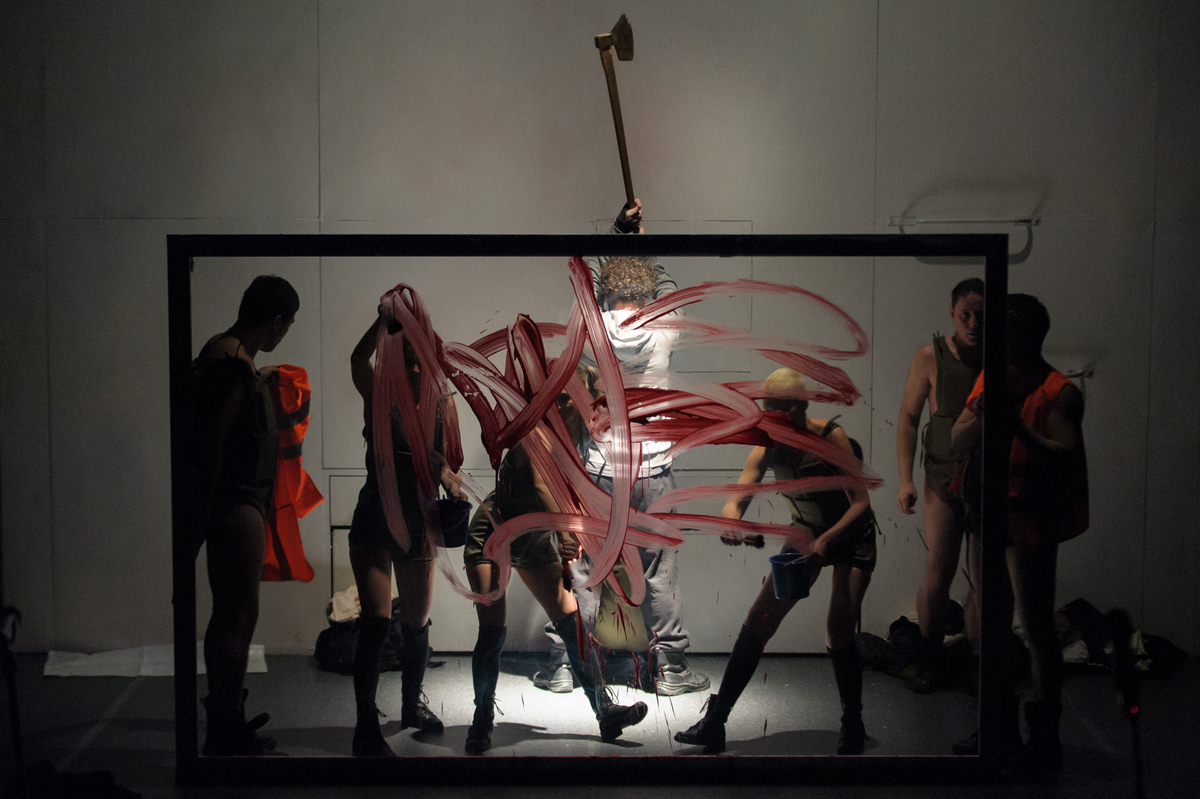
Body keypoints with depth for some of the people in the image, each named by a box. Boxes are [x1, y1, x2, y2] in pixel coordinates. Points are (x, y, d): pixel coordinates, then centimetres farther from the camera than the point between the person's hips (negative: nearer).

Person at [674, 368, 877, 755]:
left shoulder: (831, 436, -24)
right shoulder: (766, 449, -13)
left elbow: (861, 502, -25)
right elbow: (736, 500, -22)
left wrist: (826, 540, -39)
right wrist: (730, 523, -46)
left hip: (851, 533, -4)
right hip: (806, 535, 4)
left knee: (838, 632, -14)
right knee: (759, 619, -6)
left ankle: (853, 725, 9)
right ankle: (715, 722, -3)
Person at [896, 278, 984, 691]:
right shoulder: (930, 357, -5)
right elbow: (909, 417, -1)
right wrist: (906, 479, -8)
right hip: (945, 481, -1)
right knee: (938, 572, -3)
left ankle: (977, 655, 18)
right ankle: (930, 660, 11)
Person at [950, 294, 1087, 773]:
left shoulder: (1058, 392, -10)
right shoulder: (990, 379, 10)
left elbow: (1065, 458, -20)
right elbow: (959, 443, 5)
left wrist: (1018, 425, -33)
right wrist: (980, 414, -15)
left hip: (1031, 523, -7)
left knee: (1036, 628, -4)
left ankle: (1044, 739, 5)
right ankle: (1002, 730, 26)